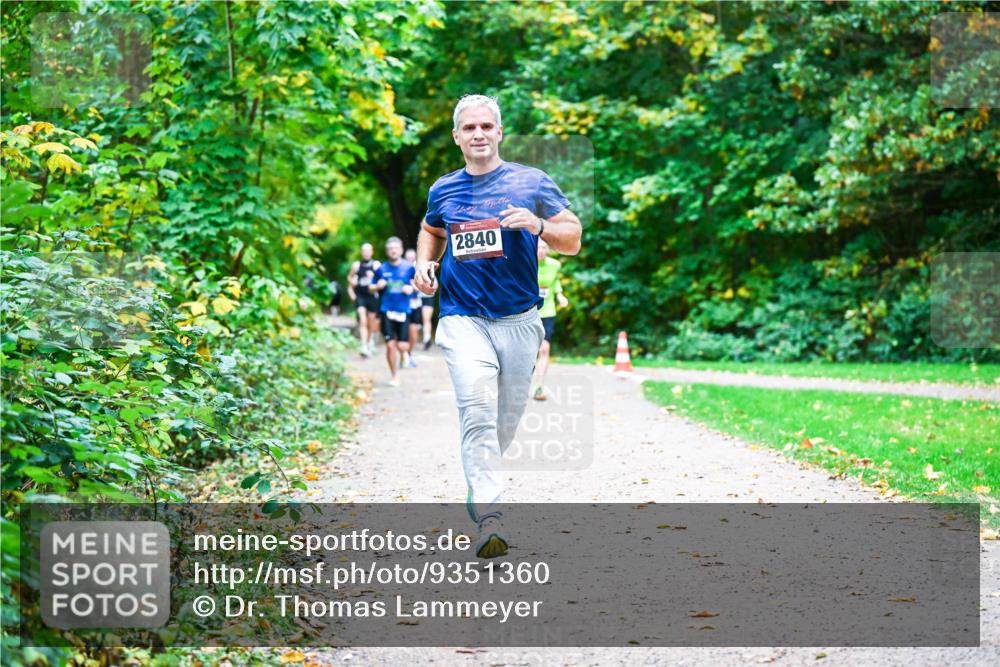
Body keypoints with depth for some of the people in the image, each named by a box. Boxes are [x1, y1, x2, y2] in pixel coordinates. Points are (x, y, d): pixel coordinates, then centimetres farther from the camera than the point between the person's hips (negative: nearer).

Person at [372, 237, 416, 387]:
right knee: (390, 345, -4)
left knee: (403, 346, -6)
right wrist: (378, 286, -8)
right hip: (387, 311, 0)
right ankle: (393, 376, 11)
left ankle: (403, 354, 33)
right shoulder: (381, 269, 5)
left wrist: (411, 288, -10)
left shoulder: (409, 268, 2)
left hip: (403, 311, 0)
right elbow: (373, 288, 14)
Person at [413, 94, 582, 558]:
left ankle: (479, 483, 38)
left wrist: (538, 225, -19)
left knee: (507, 420, 10)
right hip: (463, 319, 0)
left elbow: (573, 241, 1)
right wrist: (425, 263, 10)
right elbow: (431, 230, 31)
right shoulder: (443, 190, 10)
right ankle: (488, 519, -25)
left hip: (519, 320, 1)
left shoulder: (531, 182, 2)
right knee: (477, 413, -19)